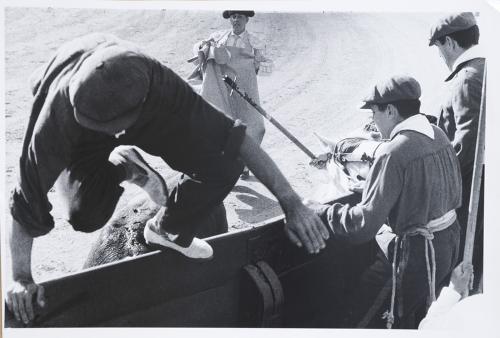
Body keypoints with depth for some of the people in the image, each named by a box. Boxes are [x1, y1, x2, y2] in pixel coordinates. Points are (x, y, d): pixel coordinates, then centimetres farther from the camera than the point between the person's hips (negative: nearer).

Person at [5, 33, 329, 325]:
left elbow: (234, 137, -36)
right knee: (87, 216, -24)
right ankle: (126, 167, 10)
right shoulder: (59, 116, -44)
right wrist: (20, 277, -29)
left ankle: (168, 230, 6)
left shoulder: (161, 86, -42)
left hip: (151, 116, 0)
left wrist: (292, 203, -36)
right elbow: (26, 200, -34)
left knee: (223, 166, -22)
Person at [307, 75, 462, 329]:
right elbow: (454, 195, 14)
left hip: (417, 254, -9)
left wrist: (318, 211, -14)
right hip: (449, 243, 9)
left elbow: (363, 225, -26)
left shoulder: (394, 153, -23)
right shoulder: (438, 135, 2)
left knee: (363, 317, 8)